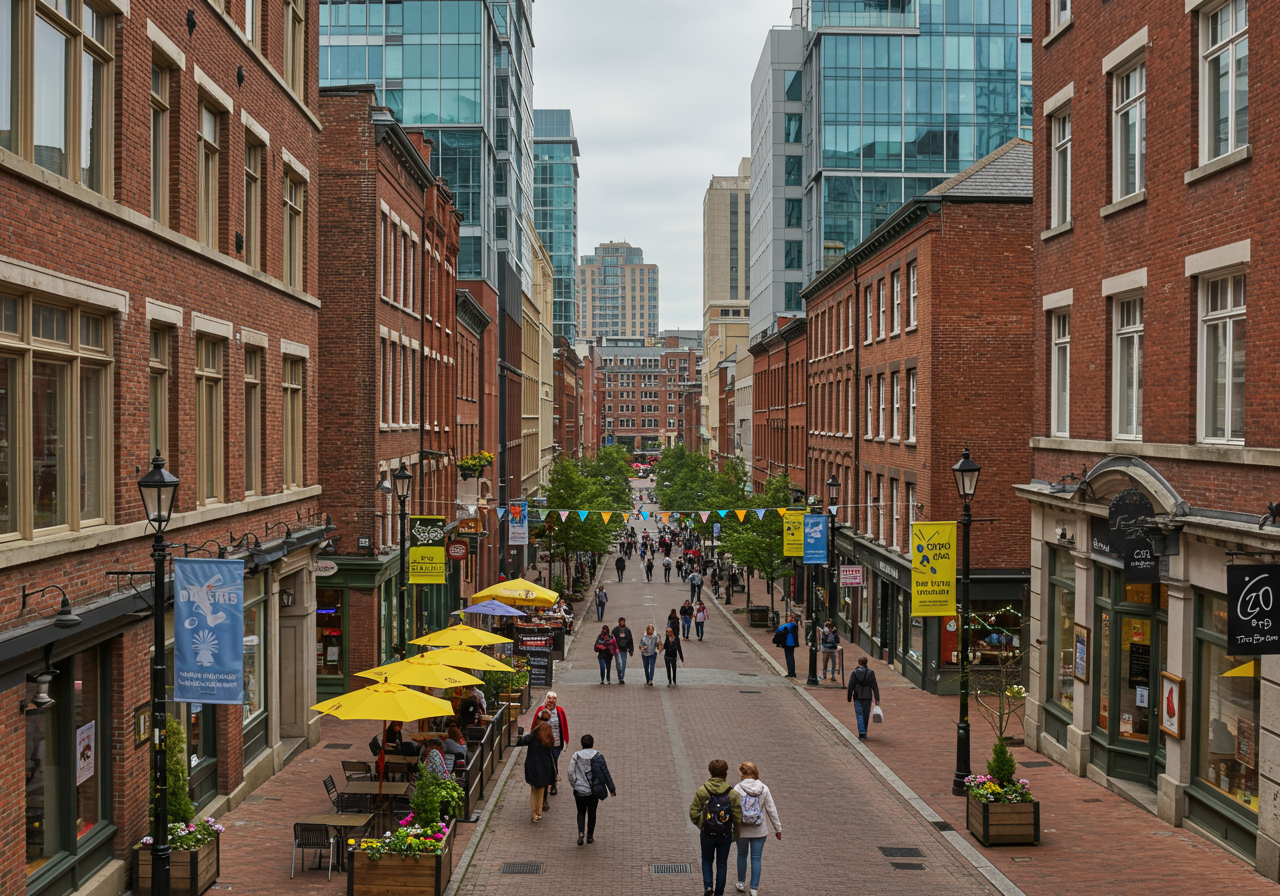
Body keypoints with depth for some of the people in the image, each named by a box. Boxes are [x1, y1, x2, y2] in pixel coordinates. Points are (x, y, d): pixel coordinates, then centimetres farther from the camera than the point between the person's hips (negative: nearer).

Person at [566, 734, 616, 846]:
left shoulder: (576, 756, -5)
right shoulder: (598, 756, -7)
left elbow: (570, 774, -6)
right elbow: (606, 773, -5)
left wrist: (574, 785, 12)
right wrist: (612, 788, 3)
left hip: (579, 791, 0)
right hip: (594, 791, 0)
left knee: (581, 812, 17)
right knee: (592, 813, 16)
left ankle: (580, 832, -4)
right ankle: (590, 836, 21)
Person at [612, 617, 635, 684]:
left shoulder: (627, 630, 8)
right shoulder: (615, 630, -1)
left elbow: (630, 641, 12)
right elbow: (612, 640, 1)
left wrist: (631, 650, 9)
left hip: (624, 651, 3)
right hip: (617, 650, -3)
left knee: (623, 665, 5)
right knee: (619, 664, -13)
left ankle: (622, 678, 15)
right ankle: (620, 678, -7)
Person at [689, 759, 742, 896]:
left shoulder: (701, 791, -11)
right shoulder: (732, 793, -12)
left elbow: (693, 813, -8)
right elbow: (738, 818, -10)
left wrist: (699, 825, 10)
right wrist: (735, 828, 9)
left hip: (707, 833, 0)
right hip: (725, 835, 0)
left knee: (707, 860, 22)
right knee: (722, 864, 15)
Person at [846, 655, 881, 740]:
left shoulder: (854, 673, -6)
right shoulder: (871, 672, -2)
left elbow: (851, 686, -5)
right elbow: (875, 686, -3)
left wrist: (849, 697, 5)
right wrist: (877, 699, 0)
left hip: (858, 698, -2)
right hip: (868, 698, 2)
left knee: (860, 715, 2)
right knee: (866, 715, 14)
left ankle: (862, 734, -11)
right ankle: (864, 733, 23)